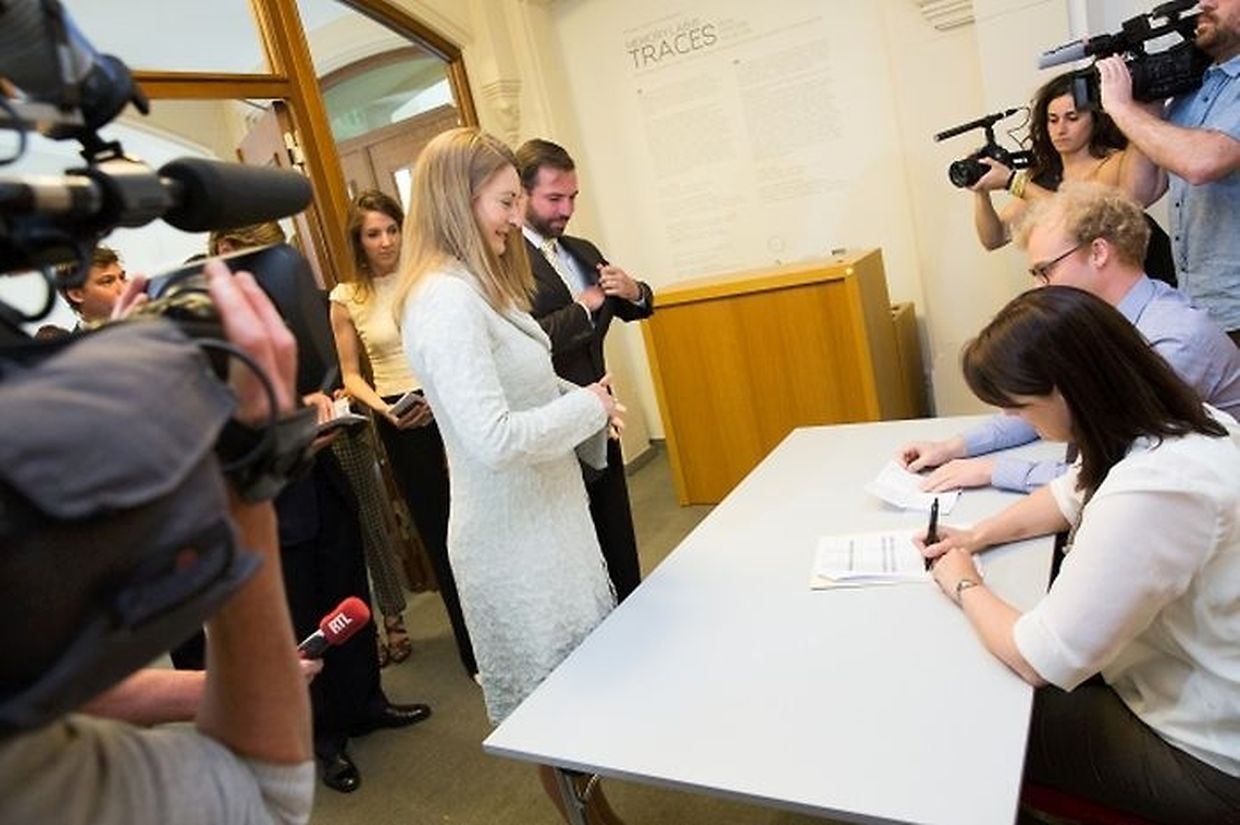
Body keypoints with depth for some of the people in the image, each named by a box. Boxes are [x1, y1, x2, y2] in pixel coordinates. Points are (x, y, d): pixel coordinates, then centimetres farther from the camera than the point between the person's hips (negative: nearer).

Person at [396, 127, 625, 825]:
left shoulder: (478, 284, 8)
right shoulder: (445, 298, -23)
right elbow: (493, 439, -30)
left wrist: (585, 403, 1)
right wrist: (589, 405, -15)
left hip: (542, 513, 10)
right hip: (515, 533, -10)